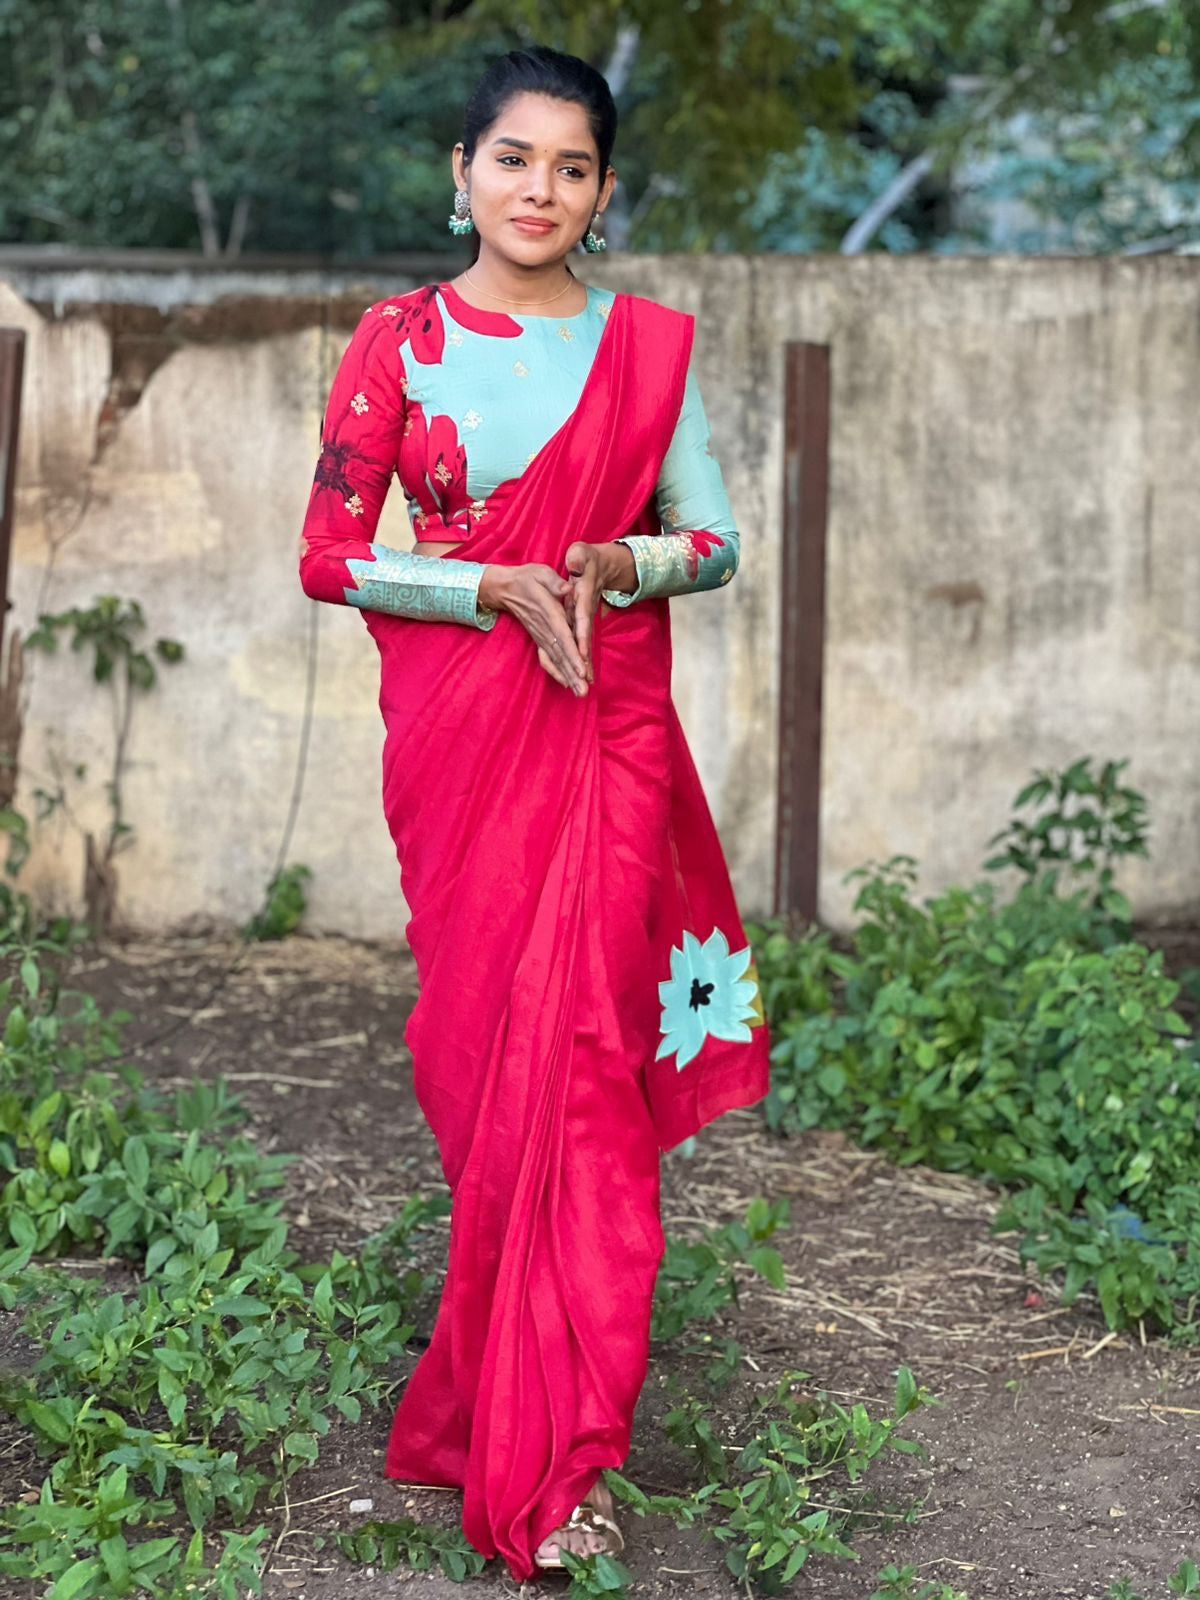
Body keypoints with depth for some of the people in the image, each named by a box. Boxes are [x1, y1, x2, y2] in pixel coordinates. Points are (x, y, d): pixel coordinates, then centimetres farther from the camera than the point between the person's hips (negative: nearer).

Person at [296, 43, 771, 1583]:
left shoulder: (649, 345, 7)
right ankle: (540, 1431, 14)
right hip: (456, 724, -1)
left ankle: (549, 1444, 4)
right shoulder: (401, 338, 3)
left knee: (581, 1044, -5)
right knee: (486, 1037, 0)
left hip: (609, 724, 1)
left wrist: (621, 563, -10)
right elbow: (329, 555, -1)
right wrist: (504, 586, -13)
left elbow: (714, 539, 11)